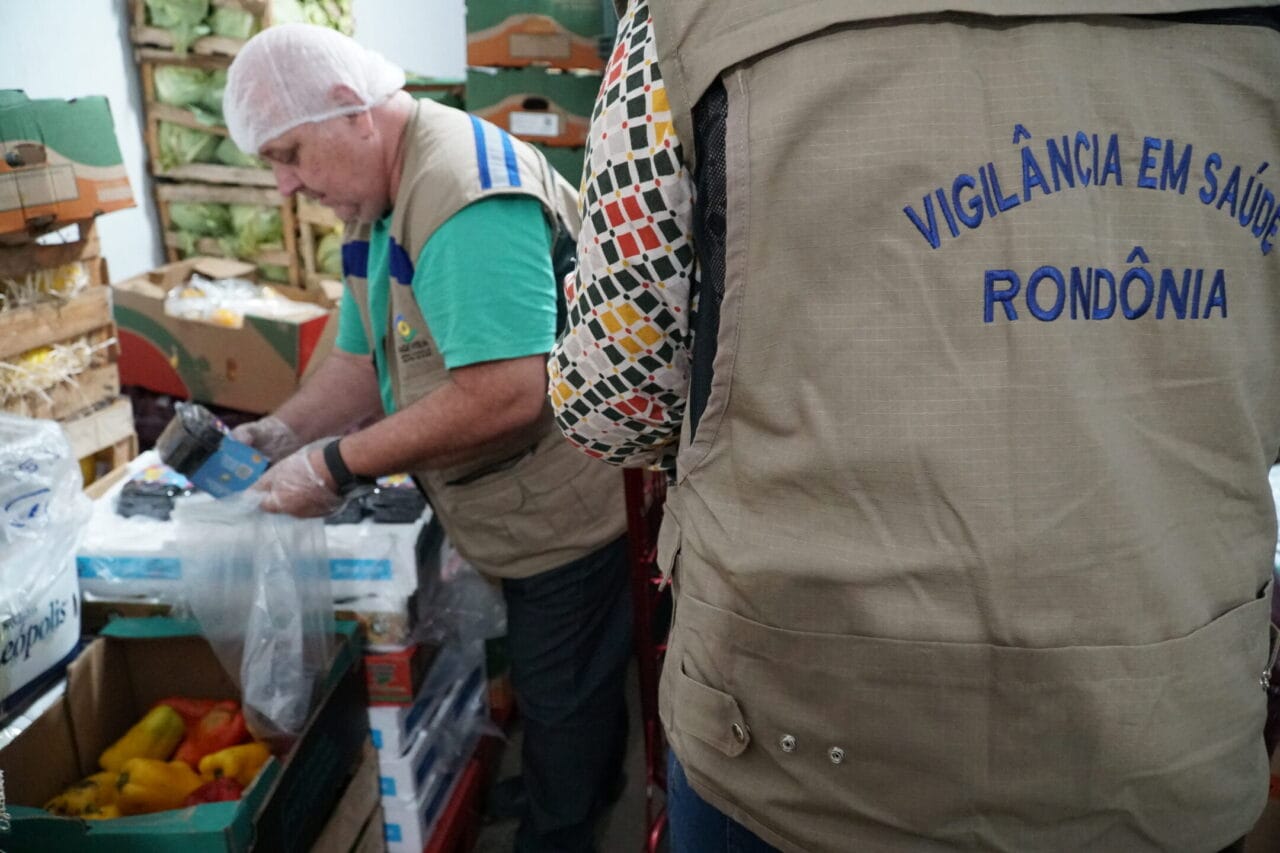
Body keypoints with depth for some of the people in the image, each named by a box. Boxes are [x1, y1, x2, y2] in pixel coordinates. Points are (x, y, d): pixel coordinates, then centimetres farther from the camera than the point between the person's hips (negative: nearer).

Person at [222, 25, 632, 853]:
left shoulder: (463, 192, -26)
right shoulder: (379, 205, 8)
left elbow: (504, 395, -33)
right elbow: (365, 360, 13)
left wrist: (336, 466, -24)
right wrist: (280, 433, -4)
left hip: (566, 518, -9)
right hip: (510, 520, 10)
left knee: (563, 706, 11)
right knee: (547, 691, 26)